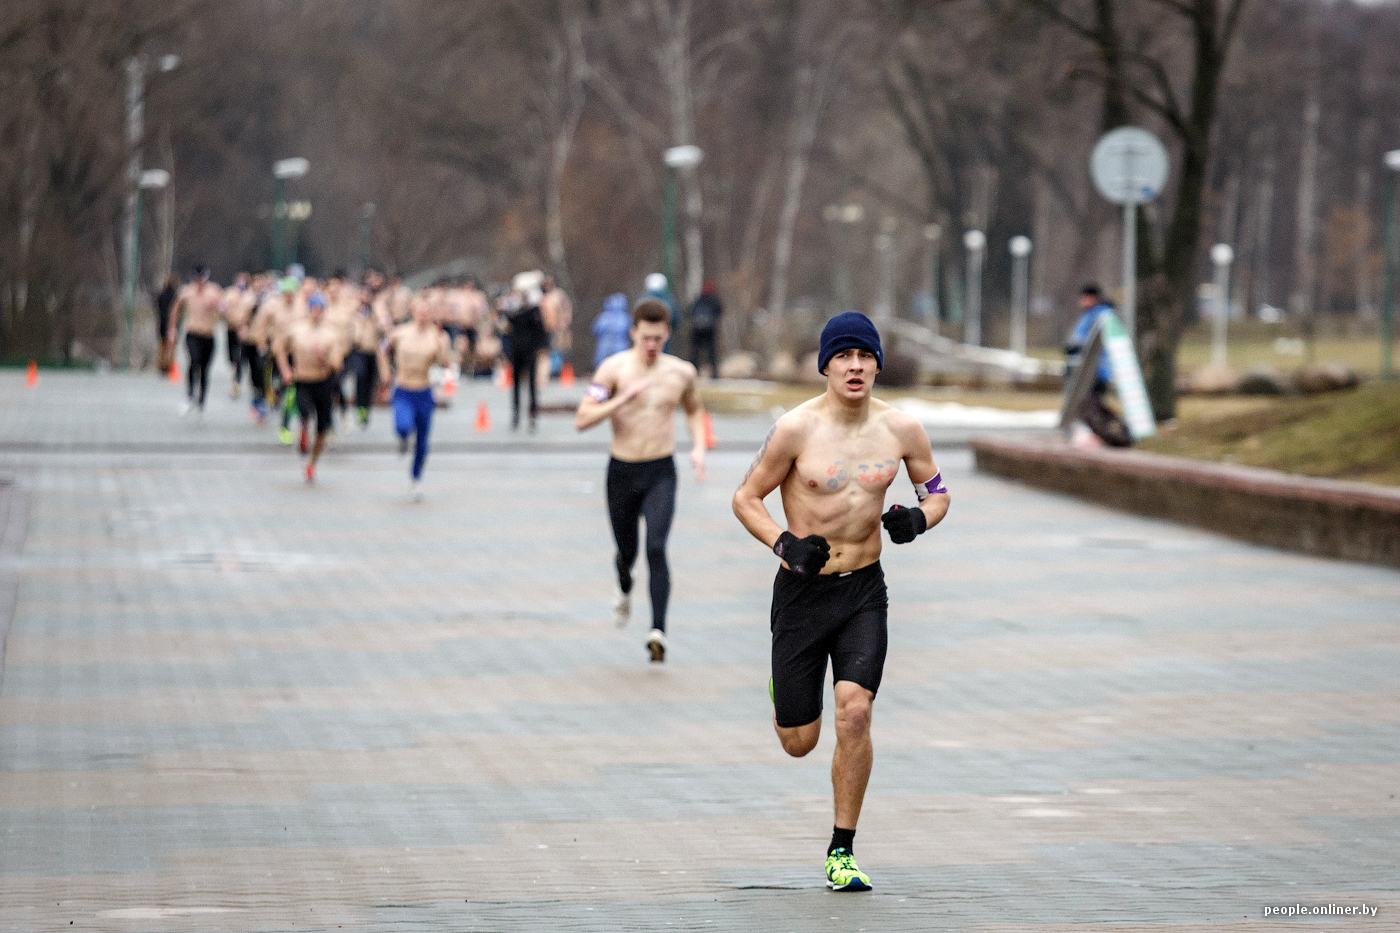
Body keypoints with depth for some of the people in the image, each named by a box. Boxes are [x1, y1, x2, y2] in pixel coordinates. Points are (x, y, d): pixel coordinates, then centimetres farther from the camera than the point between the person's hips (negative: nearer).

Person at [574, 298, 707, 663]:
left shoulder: (682, 372, 1)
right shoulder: (614, 368, -8)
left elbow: (694, 410, 23)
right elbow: (582, 419, -15)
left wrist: (698, 447, 7)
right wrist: (624, 398, -26)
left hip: (661, 473, 0)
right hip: (622, 472, 0)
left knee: (656, 548, -18)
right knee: (626, 551, 14)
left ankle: (658, 630, -22)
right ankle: (625, 591, 50)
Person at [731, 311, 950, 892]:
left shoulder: (901, 429, -2)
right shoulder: (796, 428, -12)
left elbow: (936, 491, 12)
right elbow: (746, 498, -4)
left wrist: (919, 519, -11)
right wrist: (784, 545, -21)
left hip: (865, 589, 1)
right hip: (802, 590, -1)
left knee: (854, 713, -17)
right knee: (798, 742, 4)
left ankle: (842, 851, -4)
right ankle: (784, 691, 44)